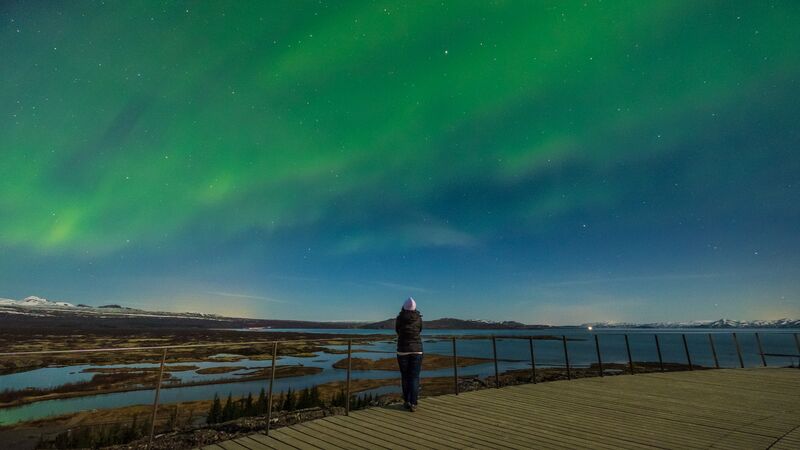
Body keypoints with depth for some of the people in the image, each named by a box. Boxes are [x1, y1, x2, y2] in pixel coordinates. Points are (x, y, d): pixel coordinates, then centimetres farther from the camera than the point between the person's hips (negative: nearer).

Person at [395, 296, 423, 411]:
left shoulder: (399, 318, -8)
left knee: (405, 377, 14)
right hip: (417, 350, 0)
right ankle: (413, 404, -2)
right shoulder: (419, 318, -4)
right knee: (415, 378, 4)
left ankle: (407, 401, 21)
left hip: (403, 351, 0)